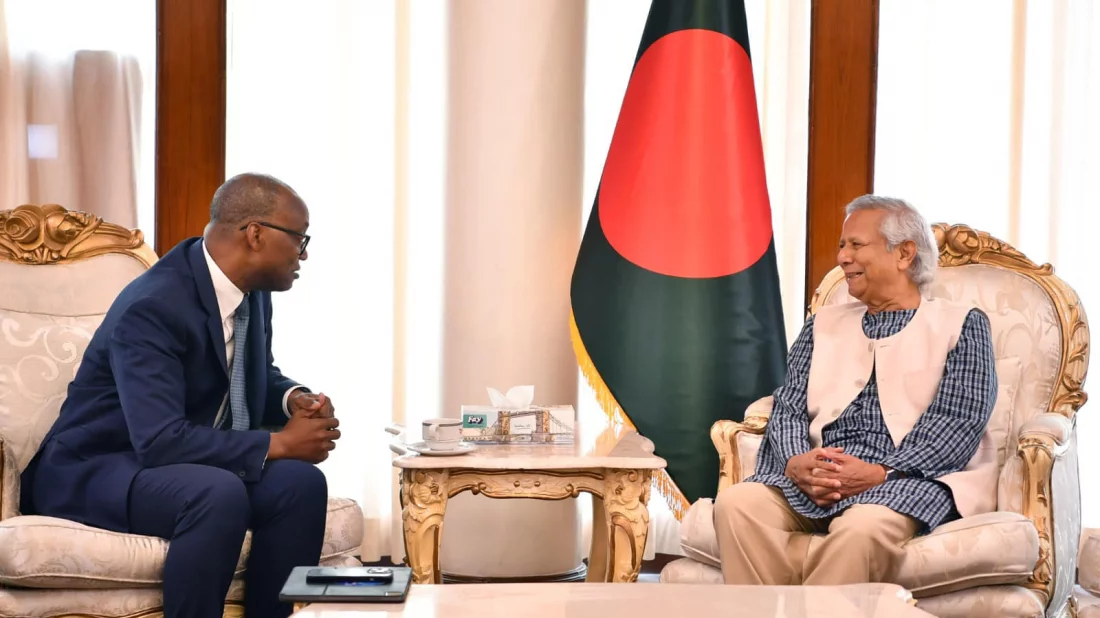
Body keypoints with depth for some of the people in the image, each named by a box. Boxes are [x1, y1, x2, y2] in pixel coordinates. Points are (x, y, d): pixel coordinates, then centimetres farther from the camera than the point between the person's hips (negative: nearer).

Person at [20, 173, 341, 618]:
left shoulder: (251, 292, 0)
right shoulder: (153, 307, -25)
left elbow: (259, 379, 18)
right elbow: (160, 441, -33)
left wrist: (295, 399, -6)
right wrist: (278, 443, -26)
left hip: (191, 463, 8)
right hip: (94, 470, -7)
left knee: (300, 483, -20)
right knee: (220, 495, -36)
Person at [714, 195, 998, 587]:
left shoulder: (961, 326, 10)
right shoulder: (824, 325, 23)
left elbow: (959, 422, -3)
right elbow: (788, 408, 13)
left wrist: (880, 473, -17)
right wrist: (795, 462, -10)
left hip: (906, 480, -3)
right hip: (814, 480, 4)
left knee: (864, 524, -38)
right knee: (737, 502, -27)